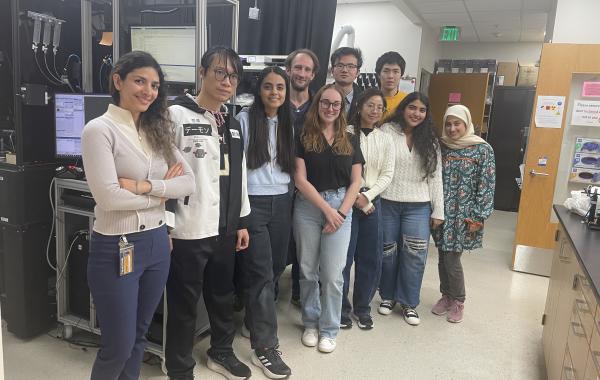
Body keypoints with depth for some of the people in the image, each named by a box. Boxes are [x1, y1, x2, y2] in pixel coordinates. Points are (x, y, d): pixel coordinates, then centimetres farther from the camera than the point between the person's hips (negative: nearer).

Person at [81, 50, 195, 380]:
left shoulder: (157, 131, 8)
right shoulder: (99, 129, -11)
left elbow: (188, 183, -1)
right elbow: (108, 197, -20)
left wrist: (144, 186, -16)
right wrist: (162, 192, -8)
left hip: (157, 242, 6)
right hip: (116, 248, -6)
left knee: (139, 337, 20)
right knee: (118, 347, 8)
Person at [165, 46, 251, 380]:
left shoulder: (233, 124, 11)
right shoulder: (177, 115, -9)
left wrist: (242, 221, 15)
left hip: (224, 227, 7)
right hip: (188, 229, -6)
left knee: (223, 295, 21)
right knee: (184, 304, 7)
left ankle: (221, 352, 42)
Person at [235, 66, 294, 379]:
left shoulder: (287, 124, 12)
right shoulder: (244, 119, -5)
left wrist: (286, 195, 12)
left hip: (281, 203, 6)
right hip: (253, 204, -6)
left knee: (276, 269, 13)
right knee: (262, 273, -5)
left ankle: (254, 322, 36)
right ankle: (264, 347, 6)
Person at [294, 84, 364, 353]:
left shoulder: (350, 141, 9)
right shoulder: (303, 138, 1)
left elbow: (355, 182, 6)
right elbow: (300, 179, -5)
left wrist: (340, 212, -6)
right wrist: (326, 208, -10)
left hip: (341, 208, 1)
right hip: (308, 207, -1)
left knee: (332, 274, 1)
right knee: (308, 270, 8)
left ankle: (329, 329, 18)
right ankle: (310, 323, 27)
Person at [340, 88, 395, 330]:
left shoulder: (385, 140, 9)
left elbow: (387, 175, 5)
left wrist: (367, 196, -8)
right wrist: (355, 198, -10)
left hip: (372, 200, 4)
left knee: (371, 258, 8)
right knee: (343, 256, 1)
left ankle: (362, 307, 26)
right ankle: (342, 307, 19)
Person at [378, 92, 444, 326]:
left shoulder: (430, 141, 9)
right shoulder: (387, 131, -2)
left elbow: (435, 177, 8)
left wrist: (438, 211, 5)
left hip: (418, 206, 2)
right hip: (387, 203, -2)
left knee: (415, 255, -3)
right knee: (387, 252, 9)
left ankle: (409, 303, 15)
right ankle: (387, 296, 30)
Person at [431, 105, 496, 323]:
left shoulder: (482, 149, -6)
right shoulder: (442, 146, 5)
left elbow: (486, 186, -8)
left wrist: (478, 217, -11)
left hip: (464, 215, -4)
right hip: (442, 213, 4)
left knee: (452, 259, -2)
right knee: (443, 257, 10)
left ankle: (458, 301, 19)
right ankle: (446, 296, 30)